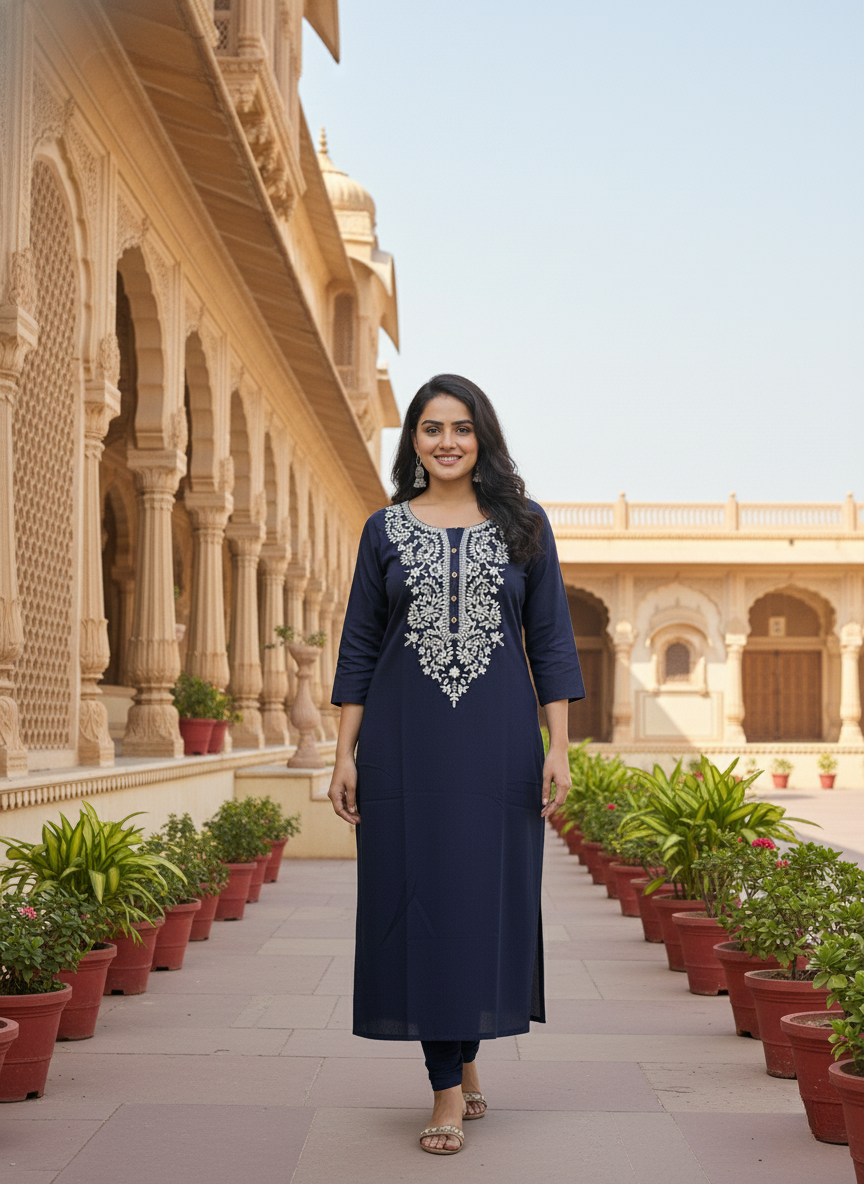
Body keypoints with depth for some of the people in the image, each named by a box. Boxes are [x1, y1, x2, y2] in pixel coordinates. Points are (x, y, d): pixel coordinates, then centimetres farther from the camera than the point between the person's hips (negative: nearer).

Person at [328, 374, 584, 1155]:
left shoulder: (523, 525, 5)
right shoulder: (386, 529, 6)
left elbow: (551, 640, 4)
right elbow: (360, 646, 7)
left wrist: (559, 748, -4)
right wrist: (345, 754, 0)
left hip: (496, 740, 0)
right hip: (406, 741, 0)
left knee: (488, 898, 4)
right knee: (421, 899, 0)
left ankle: (463, 1054, 27)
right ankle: (452, 1084, 10)